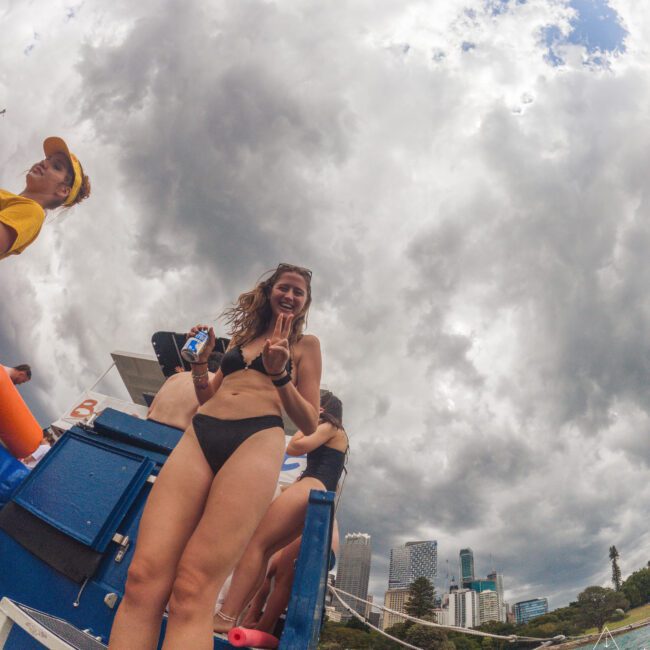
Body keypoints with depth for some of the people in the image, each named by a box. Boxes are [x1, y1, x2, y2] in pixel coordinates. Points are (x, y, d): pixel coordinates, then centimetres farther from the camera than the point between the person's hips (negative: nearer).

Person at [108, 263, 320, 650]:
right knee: (144, 578, -13)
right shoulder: (243, 336, 29)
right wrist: (201, 360, 15)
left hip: (258, 440, -4)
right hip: (200, 435, 5)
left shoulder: (306, 343, 17)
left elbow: (310, 425, 9)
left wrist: (280, 375, -6)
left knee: (193, 588, -18)